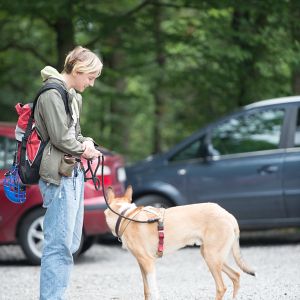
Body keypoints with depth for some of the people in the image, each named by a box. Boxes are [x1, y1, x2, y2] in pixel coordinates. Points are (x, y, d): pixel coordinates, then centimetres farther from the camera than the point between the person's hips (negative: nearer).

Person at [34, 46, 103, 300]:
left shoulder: (73, 95, 17)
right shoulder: (52, 94, -13)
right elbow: (60, 137, -18)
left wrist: (85, 142, 2)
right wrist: (83, 150, -2)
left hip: (74, 172, 10)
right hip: (59, 175, -10)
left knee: (71, 242, 13)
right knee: (59, 244, -11)